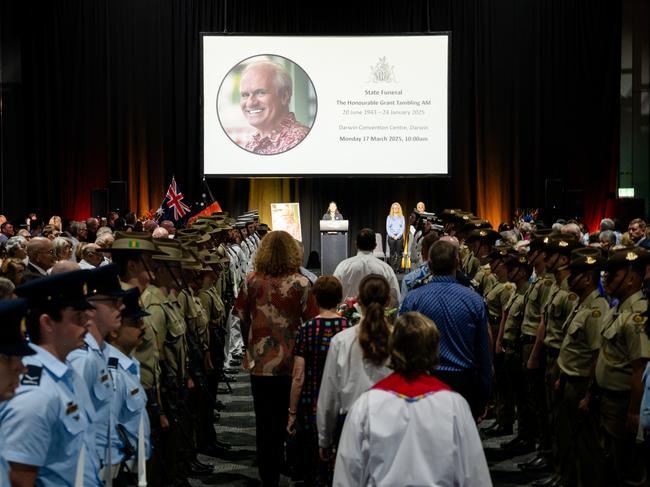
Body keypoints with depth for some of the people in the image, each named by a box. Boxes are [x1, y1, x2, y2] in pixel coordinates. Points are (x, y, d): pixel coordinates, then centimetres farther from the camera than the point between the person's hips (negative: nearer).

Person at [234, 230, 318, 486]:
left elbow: (242, 318, 4)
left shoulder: (252, 281, -5)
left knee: (265, 422, 10)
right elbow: (311, 322, -9)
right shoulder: (300, 283, -12)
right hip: (291, 362, -1)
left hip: (260, 362, 1)